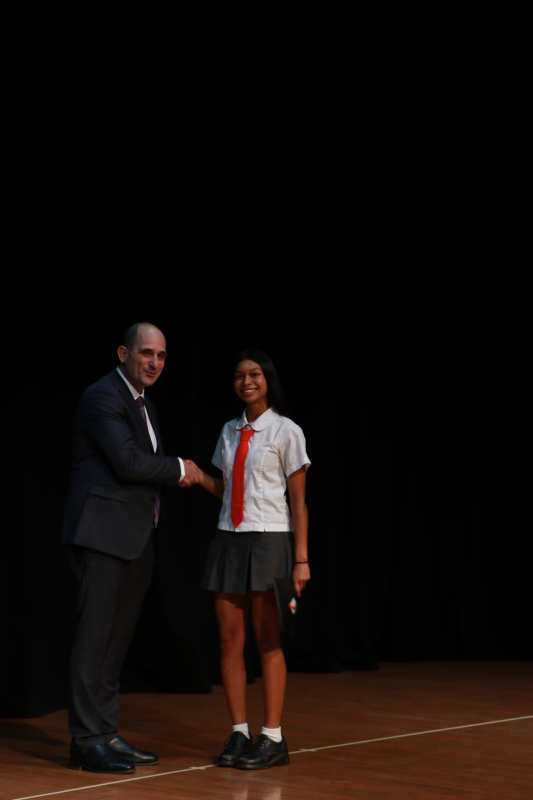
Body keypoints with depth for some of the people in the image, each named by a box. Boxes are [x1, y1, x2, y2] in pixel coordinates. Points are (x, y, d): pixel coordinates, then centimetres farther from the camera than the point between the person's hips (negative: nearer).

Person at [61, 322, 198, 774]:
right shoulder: (102, 397, -10)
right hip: (104, 534, -9)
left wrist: (176, 475, 4)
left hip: (136, 541, 9)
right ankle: (86, 741, -3)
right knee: (95, 637, -7)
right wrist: (179, 469, -6)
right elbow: (128, 462, -19)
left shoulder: (145, 406, 21)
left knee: (117, 641, 12)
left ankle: (107, 734, 18)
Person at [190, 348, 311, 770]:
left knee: (268, 641, -3)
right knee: (230, 638, 3)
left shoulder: (286, 431, -4)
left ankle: (273, 738, 3)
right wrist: (199, 476, -1)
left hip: (269, 540, -5)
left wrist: (301, 558, -10)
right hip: (229, 538, 5)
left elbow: (298, 500, -5)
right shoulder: (230, 431, 12)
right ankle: (239, 732, 11)